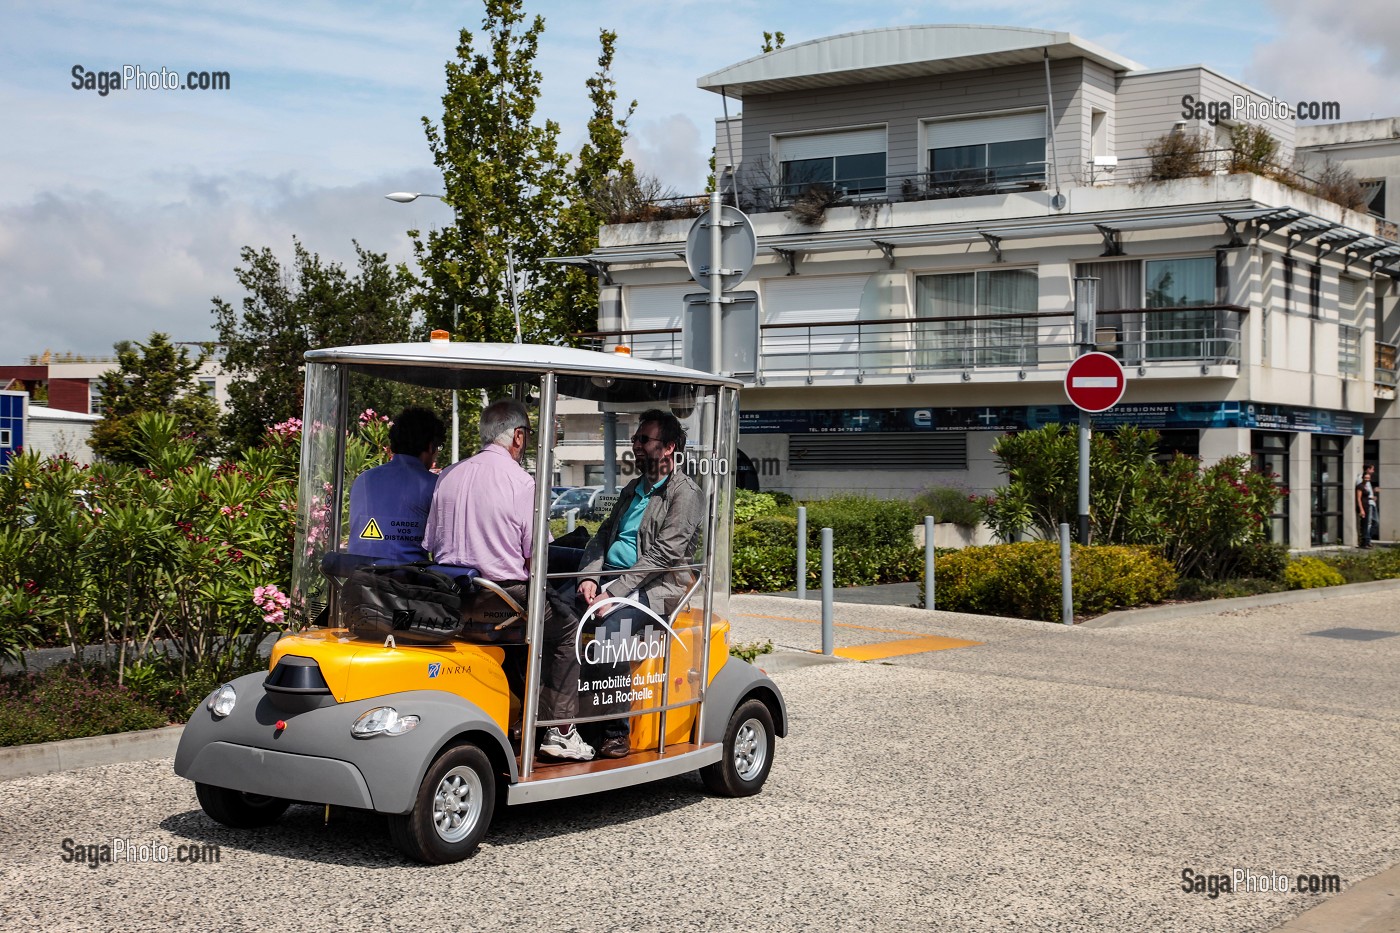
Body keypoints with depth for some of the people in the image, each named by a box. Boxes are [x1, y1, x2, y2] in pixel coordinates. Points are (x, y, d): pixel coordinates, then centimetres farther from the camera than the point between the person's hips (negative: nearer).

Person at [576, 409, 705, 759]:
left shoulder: (685, 494, -3)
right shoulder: (633, 489, 23)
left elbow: (662, 555, -13)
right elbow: (603, 535, 18)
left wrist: (614, 591, -20)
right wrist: (589, 576, -4)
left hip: (655, 588, -7)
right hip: (610, 579, 7)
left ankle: (616, 730, -26)